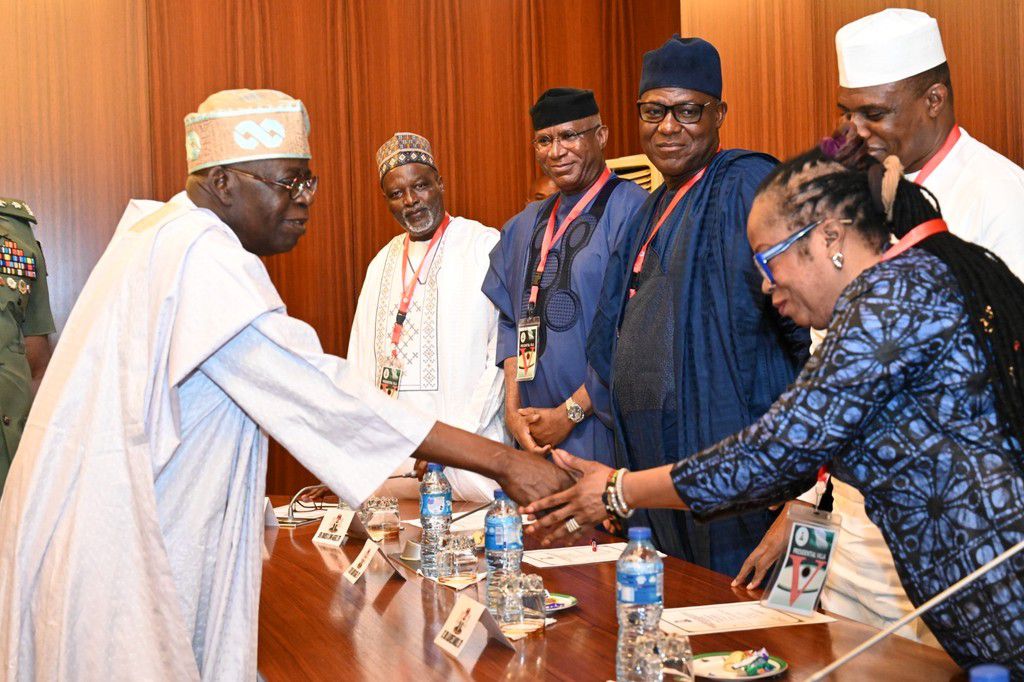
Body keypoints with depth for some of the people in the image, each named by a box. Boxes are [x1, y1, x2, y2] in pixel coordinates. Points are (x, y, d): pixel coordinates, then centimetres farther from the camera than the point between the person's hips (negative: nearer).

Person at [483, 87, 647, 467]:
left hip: (603, 433, -6)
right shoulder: (524, 226, 13)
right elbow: (512, 322, 13)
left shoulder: (631, 212, -9)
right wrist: (513, 409, -1)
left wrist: (570, 413, -14)